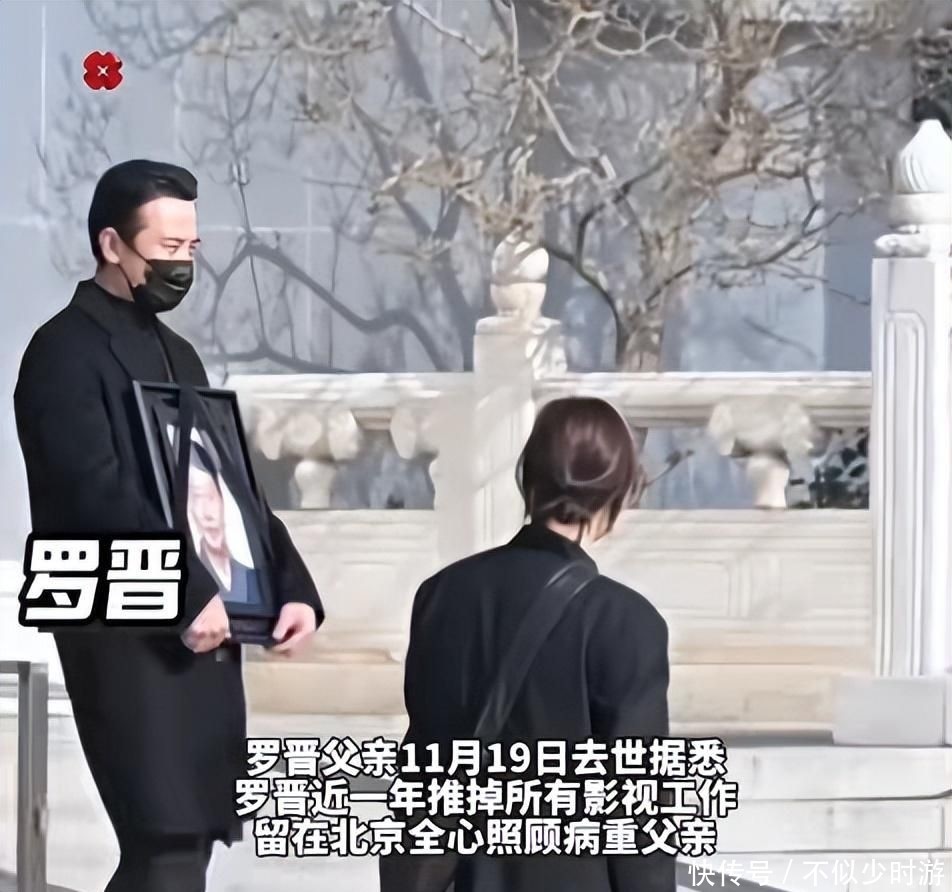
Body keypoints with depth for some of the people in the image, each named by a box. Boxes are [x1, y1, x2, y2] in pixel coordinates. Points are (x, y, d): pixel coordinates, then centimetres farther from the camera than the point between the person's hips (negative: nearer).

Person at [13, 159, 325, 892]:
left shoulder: (176, 354, 20)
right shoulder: (66, 352, -7)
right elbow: (100, 495, -18)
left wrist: (293, 588, 6)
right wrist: (190, 595, -21)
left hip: (203, 637, 9)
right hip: (130, 638, -9)